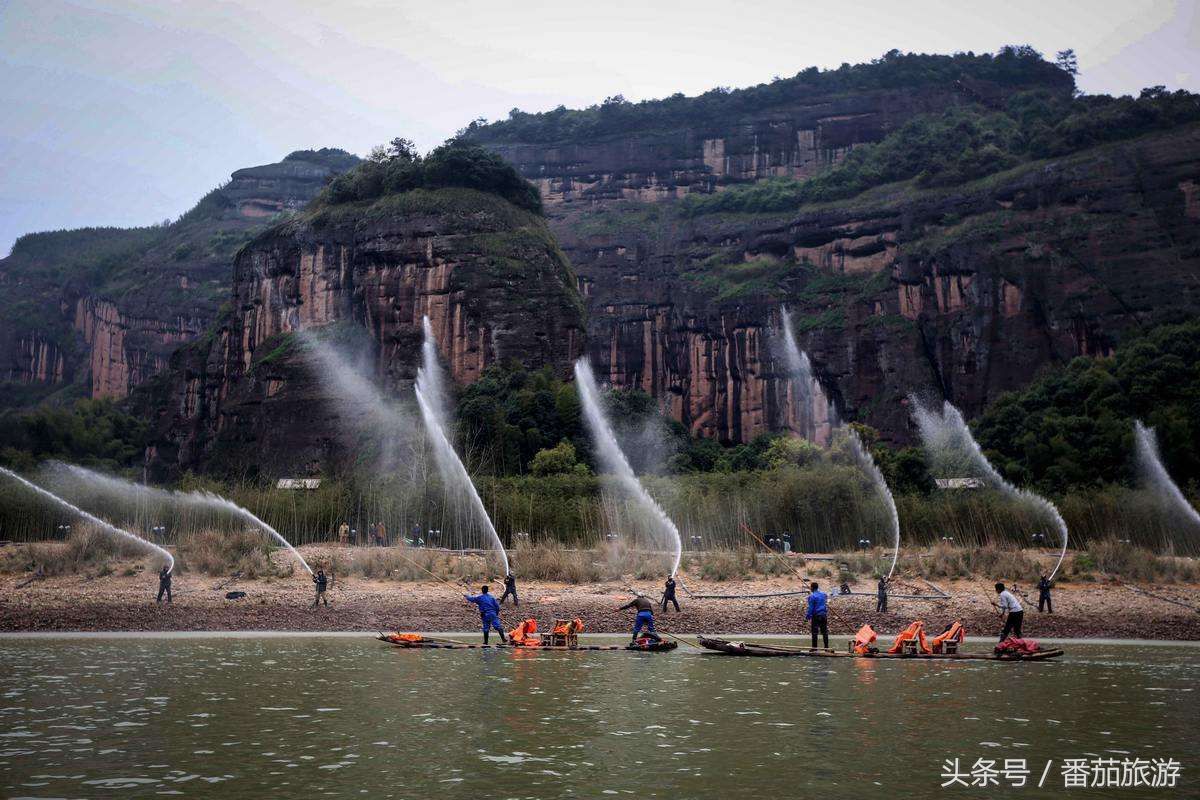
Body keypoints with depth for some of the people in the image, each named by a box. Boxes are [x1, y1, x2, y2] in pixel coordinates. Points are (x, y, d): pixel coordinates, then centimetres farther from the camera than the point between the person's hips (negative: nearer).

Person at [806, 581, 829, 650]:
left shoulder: (812, 596, -11)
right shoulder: (823, 594, 7)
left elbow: (810, 608, -12)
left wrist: (808, 617, -7)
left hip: (816, 616, -6)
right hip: (824, 615, 6)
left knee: (814, 632, 0)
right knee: (824, 631, 9)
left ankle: (814, 647, 1)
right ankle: (826, 647, 11)